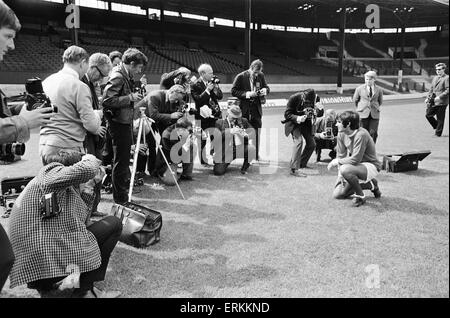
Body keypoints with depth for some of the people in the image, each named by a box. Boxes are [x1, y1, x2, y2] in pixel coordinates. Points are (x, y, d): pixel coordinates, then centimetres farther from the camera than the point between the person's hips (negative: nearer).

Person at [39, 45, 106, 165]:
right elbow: (91, 124, -15)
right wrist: (97, 114, 9)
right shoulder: (79, 87, -13)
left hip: (44, 146, 7)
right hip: (68, 148, -7)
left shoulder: (46, 81, 9)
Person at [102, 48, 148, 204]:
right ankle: (120, 198, 9)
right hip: (119, 123, -11)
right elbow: (107, 100, -26)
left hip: (124, 122, 11)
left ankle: (122, 195, 36)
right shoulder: (117, 76, -18)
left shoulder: (125, 76, 12)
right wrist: (130, 98, -22)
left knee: (123, 160, 21)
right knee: (121, 161, -2)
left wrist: (134, 95, 10)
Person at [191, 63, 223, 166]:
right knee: (202, 140, 2)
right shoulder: (195, 85, -10)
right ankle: (203, 160, 14)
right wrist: (207, 90, -22)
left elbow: (220, 96, 5)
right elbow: (198, 99, -20)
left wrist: (216, 87, -12)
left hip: (215, 114, 5)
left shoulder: (212, 82, 8)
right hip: (203, 116, -5)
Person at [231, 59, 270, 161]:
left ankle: (256, 155, 17)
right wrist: (247, 94, -19)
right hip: (244, 109, -3)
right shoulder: (240, 77, -8)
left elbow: (266, 87, 17)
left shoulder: (261, 76, 4)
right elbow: (233, 91, -9)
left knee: (257, 132, 5)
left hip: (256, 108, 3)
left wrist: (264, 90, -8)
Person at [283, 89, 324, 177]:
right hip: (294, 122, -5)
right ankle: (294, 169, -24)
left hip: (306, 123, 5)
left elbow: (320, 114, -4)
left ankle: (302, 164, 29)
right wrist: (297, 118, -36)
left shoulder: (315, 98, -15)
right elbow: (287, 114, -19)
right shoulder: (294, 98, -26)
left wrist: (320, 109, -28)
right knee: (298, 141, -25)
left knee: (311, 144, 6)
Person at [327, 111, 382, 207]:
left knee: (345, 169, -37)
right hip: (356, 165, 8)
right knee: (337, 194, 3)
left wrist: (337, 161, -18)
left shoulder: (361, 135, -27)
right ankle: (370, 184, 18)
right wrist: (340, 177, -7)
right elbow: (341, 156, 0)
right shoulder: (341, 134, -4)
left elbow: (355, 159, -30)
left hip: (371, 166, -8)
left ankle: (360, 196, -12)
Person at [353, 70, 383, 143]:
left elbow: (380, 101, 17)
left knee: (373, 133, -2)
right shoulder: (359, 89, 1)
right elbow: (355, 100, 14)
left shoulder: (379, 90, 3)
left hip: (374, 115, 1)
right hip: (363, 114, -1)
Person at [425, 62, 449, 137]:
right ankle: (437, 127, 25)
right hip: (433, 101, 7)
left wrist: (440, 97, -21)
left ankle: (438, 133, 9)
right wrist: (428, 97, 10)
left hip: (442, 101, -7)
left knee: (440, 118, 0)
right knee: (428, 115, 5)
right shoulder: (435, 78, 17)